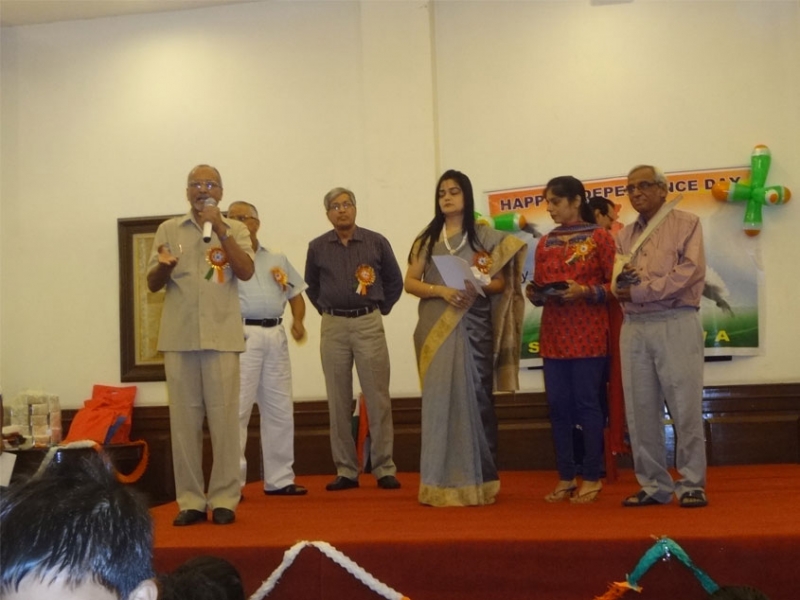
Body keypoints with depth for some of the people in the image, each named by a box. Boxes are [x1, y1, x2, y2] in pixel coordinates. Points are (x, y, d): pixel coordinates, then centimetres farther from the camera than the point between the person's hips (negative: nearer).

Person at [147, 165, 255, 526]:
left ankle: (223, 498, 6)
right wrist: (164, 265, -14)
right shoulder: (168, 229, 11)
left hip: (221, 336, -1)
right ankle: (190, 500, 8)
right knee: (183, 418, 2)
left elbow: (246, 272, -7)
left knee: (223, 417, -1)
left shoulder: (235, 230, 8)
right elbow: (152, 284, 9)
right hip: (179, 336, 1)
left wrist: (221, 230, -14)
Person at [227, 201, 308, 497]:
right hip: (241, 335, -5)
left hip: (275, 334, 5)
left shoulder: (277, 259, 18)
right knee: (236, 409, -7)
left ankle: (279, 478, 17)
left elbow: (296, 295, 18)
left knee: (280, 410, 8)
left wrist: (298, 321, 2)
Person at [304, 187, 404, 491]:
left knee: (378, 398, -2)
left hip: (369, 324, -1)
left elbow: (394, 281, 11)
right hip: (333, 327, 2)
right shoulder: (317, 247, 6)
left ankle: (385, 469, 5)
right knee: (339, 401, 4)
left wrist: (381, 308, 6)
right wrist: (326, 310, 12)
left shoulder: (376, 242, 2)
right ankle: (346, 471, 11)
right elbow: (312, 286, 19)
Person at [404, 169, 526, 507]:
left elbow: (501, 282, 3)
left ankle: (476, 482, 5)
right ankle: (442, 483, 6)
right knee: (439, 399, 1)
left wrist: (479, 288, -18)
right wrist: (441, 291, -12)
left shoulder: (484, 236, 5)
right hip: (435, 328, 2)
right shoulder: (426, 239, 11)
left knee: (473, 397, -2)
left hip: (473, 327, -2)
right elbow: (410, 282, 6)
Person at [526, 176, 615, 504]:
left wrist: (585, 292, -19)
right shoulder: (545, 243, 13)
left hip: (588, 333, -5)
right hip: (553, 334, 5)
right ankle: (566, 477, 14)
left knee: (587, 402, -3)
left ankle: (591, 477, 7)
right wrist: (534, 293, -6)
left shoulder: (599, 237, -2)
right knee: (558, 405, 5)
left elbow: (615, 284, -4)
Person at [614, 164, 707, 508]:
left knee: (685, 407, -3)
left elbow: (690, 270, -10)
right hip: (634, 328, 5)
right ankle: (654, 485, 12)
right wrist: (620, 281, -9)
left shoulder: (686, 224, 4)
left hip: (676, 324, -5)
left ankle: (691, 484, 7)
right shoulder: (625, 236, 19)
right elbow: (615, 283, 16)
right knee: (640, 410, 4)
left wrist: (639, 290, -12)